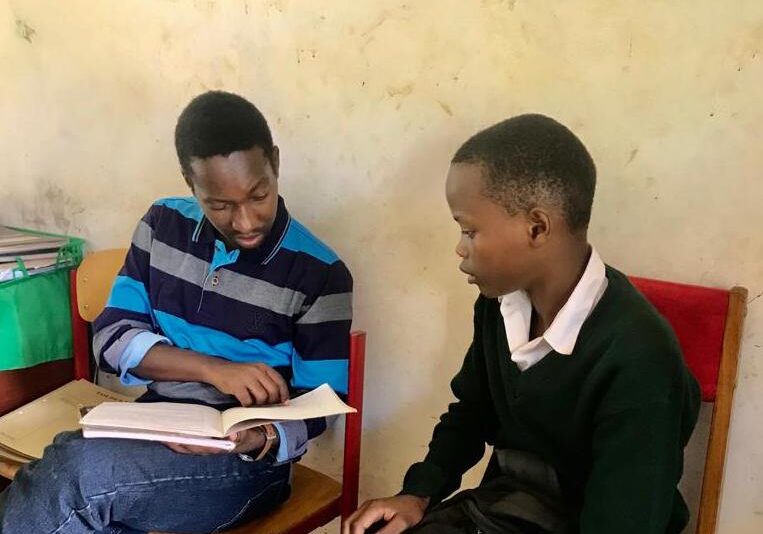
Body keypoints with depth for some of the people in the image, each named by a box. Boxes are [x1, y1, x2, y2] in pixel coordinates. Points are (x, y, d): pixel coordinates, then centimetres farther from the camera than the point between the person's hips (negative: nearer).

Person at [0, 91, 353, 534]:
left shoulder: (320, 274, -9)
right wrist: (213, 369, -19)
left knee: (77, 472, -28)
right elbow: (112, 336, -1)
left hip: (246, 458, -3)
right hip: (152, 426, 4)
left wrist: (262, 439, -28)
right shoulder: (163, 225, 2)